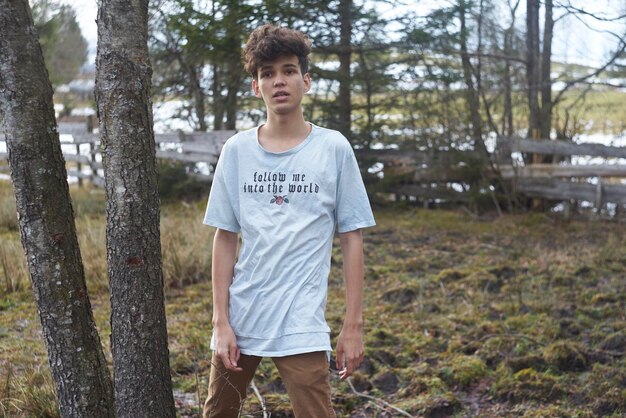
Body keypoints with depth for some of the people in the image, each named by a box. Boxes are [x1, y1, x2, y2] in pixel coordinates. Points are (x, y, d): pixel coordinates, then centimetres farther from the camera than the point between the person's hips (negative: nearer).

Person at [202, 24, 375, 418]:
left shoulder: (334, 148, -2)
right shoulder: (237, 150, 3)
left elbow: (352, 239, 0)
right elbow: (225, 240, 5)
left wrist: (354, 325, -3)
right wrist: (222, 322, 0)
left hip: (302, 326, -3)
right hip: (240, 317, 3)